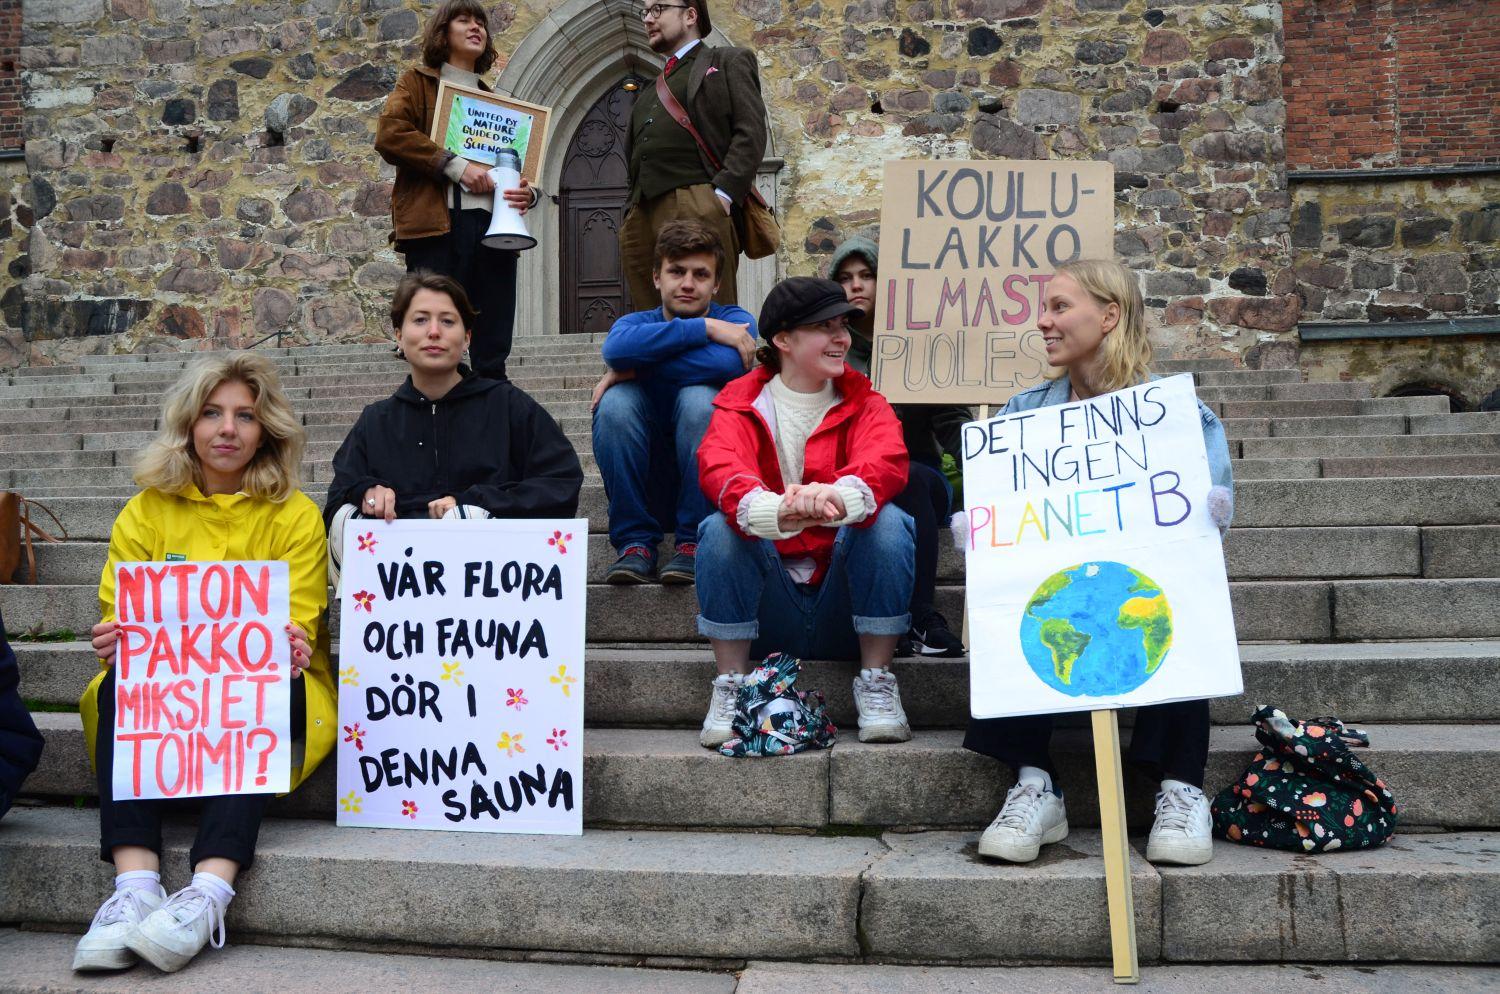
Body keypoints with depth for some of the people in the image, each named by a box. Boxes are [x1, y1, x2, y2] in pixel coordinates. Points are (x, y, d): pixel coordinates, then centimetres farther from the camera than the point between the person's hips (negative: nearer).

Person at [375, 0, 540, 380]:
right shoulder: (417, 83, 14)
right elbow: (389, 135, -3)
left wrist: (530, 192, 3)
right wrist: (456, 166, -12)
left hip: (493, 226, 5)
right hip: (437, 225, -4)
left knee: (492, 356, 1)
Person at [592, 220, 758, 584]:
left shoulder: (735, 321, -5)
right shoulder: (637, 322, -1)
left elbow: (727, 362, -30)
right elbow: (616, 348, -28)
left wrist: (635, 369, -22)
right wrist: (704, 329, -29)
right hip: (645, 468, 2)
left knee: (699, 398, -29)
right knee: (616, 401, -25)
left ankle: (694, 543, -21)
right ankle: (635, 542, -19)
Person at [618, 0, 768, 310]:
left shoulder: (729, 62, 15)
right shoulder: (650, 90, 32)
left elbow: (751, 132, 1)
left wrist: (723, 194, -12)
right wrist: (630, 213, 12)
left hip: (697, 206, -6)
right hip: (641, 215, 6)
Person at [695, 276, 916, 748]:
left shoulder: (864, 404, 6)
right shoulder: (741, 404, 3)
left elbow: (887, 461, -18)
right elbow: (718, 466, -20)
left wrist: (837, 498, -44)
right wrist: (777, 511, -45)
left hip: (845, 614, 1)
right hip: (768, 616, 0)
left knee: (888, 520, -25)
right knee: (719, 528, -26)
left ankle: (876, 681, -12)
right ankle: (730, 687, -13)